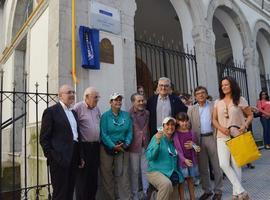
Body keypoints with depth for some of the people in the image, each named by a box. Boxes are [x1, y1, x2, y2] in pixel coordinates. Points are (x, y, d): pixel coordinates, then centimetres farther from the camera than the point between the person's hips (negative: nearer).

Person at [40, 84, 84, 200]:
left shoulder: (73, 113, 16)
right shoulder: (51, 111, -6)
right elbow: (44, 138, -8)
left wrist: (80, 156, 15)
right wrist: (50, 155, -13)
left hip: (73, 157, 7)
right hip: (60, 158, -7)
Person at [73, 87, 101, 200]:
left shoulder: (97, 109, 12)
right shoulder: (78, 107, -10)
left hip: (95, 146, 7)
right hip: (83, 147, -6)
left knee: (94, 175, 15)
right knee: (83, 176, 4)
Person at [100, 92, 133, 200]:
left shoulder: (126, 115, 5)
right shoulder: (105, 116, -5)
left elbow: (129, 131, 3)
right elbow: (103, 134, -11)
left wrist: (126, 144, -11)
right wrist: (113, 146, -17)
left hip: (123, 149, 2)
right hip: (108, 148, -2)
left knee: (123, 174, 4)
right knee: (107, 174, 8)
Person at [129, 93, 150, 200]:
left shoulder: (147, 113, 7)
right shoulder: (129, 114, -9)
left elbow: (149, 128, 13)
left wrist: (149, 143, 8)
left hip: (146, 145, 4)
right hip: (134, 146, -4)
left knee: (146, 170, 12)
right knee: (134, 171, 9)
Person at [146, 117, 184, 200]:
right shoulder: (157, 137, -8)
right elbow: (149, 156, -20)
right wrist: (157, 142, -30)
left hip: (172, 174, 7)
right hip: (156, 171, -6)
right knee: (167, 184, -33)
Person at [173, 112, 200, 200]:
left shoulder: (191, 132, 5)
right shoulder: (176, 134, -10)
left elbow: (196, 147, 14)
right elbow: (177, 149, -12)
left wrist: (193, 146, -9)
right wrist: (184, 159, -21)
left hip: (191, 159, 4)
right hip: (181, 160, -4)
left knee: (190, 180, 16)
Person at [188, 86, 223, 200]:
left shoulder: (214, 106, 2)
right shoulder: (191, 110, 7)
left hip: (212, 137, -2)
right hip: (199, 140, 2)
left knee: (216, 166, 7)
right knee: (202, 167, 11)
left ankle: (218, 190, 22)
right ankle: (207, 190, 27)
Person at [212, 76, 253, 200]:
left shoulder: (240, 100, 0)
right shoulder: (218, 102, 6)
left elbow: (250, 115, 7)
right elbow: (214, 119, 8)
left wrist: (245, 125, -12)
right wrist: (221, 128, -11)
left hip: (237, 136, -2)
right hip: (222, 137, 2)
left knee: (236, 165, 2)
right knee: (224, 164, -11)